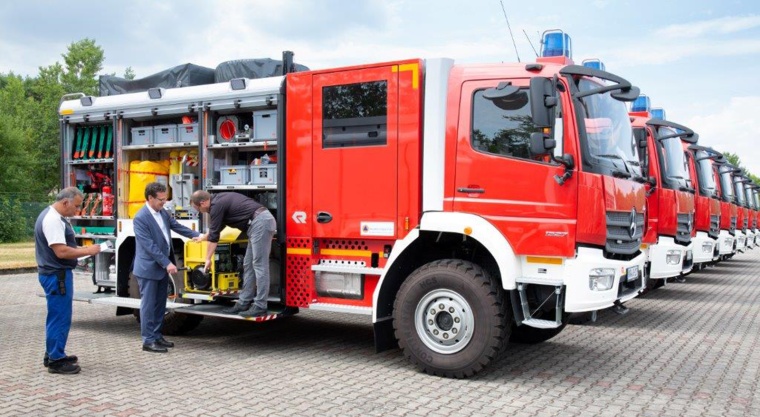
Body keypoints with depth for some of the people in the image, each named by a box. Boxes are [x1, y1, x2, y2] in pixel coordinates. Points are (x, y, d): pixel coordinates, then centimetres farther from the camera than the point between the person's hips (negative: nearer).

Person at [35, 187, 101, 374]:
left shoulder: (55, 217, 13)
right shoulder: (52, 220, -20)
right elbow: (61, 251, -25)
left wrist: (81, 249, 8)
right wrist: (87, 251, -17)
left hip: (58, 274, 11)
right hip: (57, 275, -11)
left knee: (57, 316, 19)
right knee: (60, 317, -3)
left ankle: (53, 355, 31)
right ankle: (56, 361, 5)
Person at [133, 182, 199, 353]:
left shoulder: (163, 213, 6)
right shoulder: (140, 218, -19)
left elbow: (176, 226, 18)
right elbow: (149, 245, -22)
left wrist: (196, 235, 7)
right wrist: (167, 263, -23)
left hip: (162, 267, 8)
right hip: (148, 268, -8)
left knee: (160, 304, 14)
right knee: (149, 305, -2)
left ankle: (157, 336, 23)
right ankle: (148, 341, 5)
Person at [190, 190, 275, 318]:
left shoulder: (216, 205, -8)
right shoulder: (220, 199, 22)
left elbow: (214, 236, -2)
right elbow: (216, 228, 39)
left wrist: (208, 259, 8)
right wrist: (204, 237, 52)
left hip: (260, 222, -10)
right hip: (261, 222, 10)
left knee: (259, 265, -9)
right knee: (248, 265, 11)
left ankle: (260, 307, -7)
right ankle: (244, 303, 15)